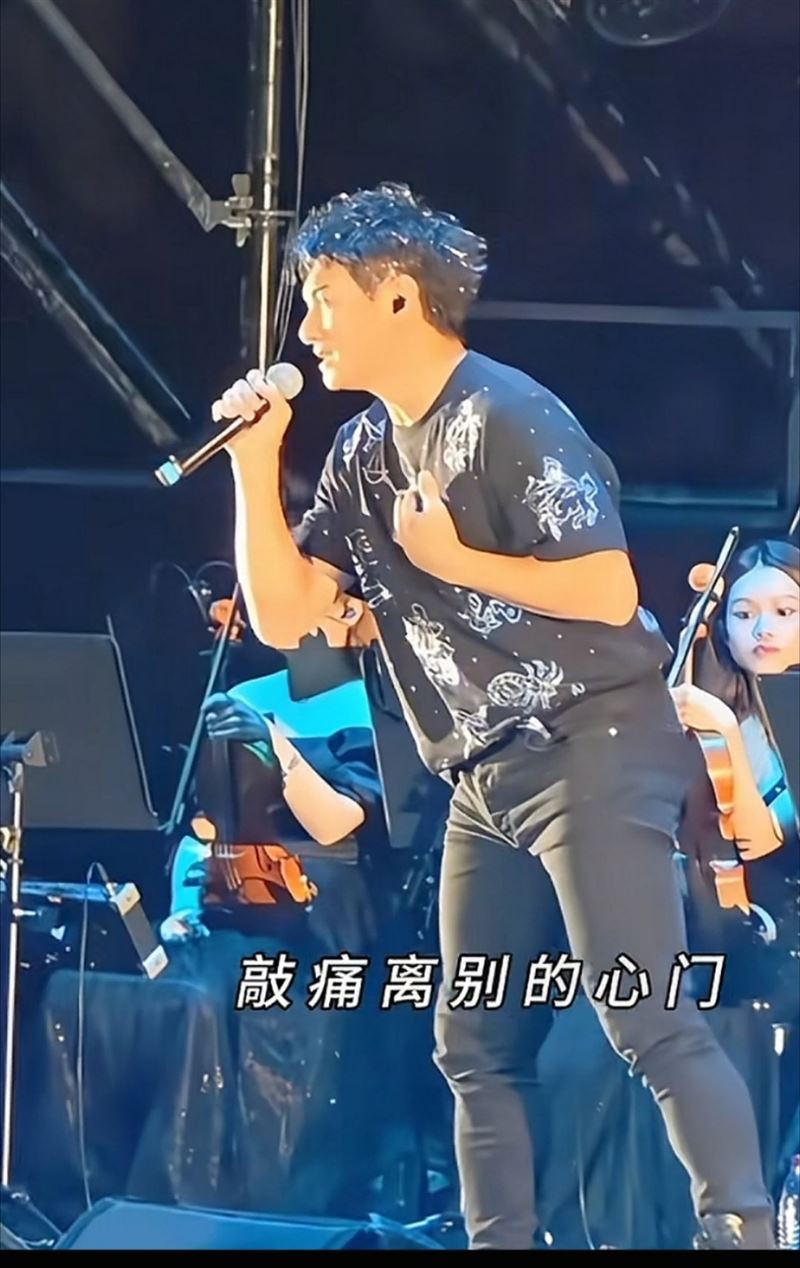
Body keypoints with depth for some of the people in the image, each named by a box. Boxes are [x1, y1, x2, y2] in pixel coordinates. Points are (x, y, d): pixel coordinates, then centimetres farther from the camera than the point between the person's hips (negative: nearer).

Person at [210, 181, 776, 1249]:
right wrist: (256, 462, 1)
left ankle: (742, 1232, -17)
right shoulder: (365, 453, 12)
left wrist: (453, 560, -14)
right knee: (477, 1046, 8)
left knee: (648, 1023, -15)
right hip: (487, 778, 9)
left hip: (593, 752, -9)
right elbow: (283, 617, 8)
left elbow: (608, 591, -19)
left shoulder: (508, 418, -13)